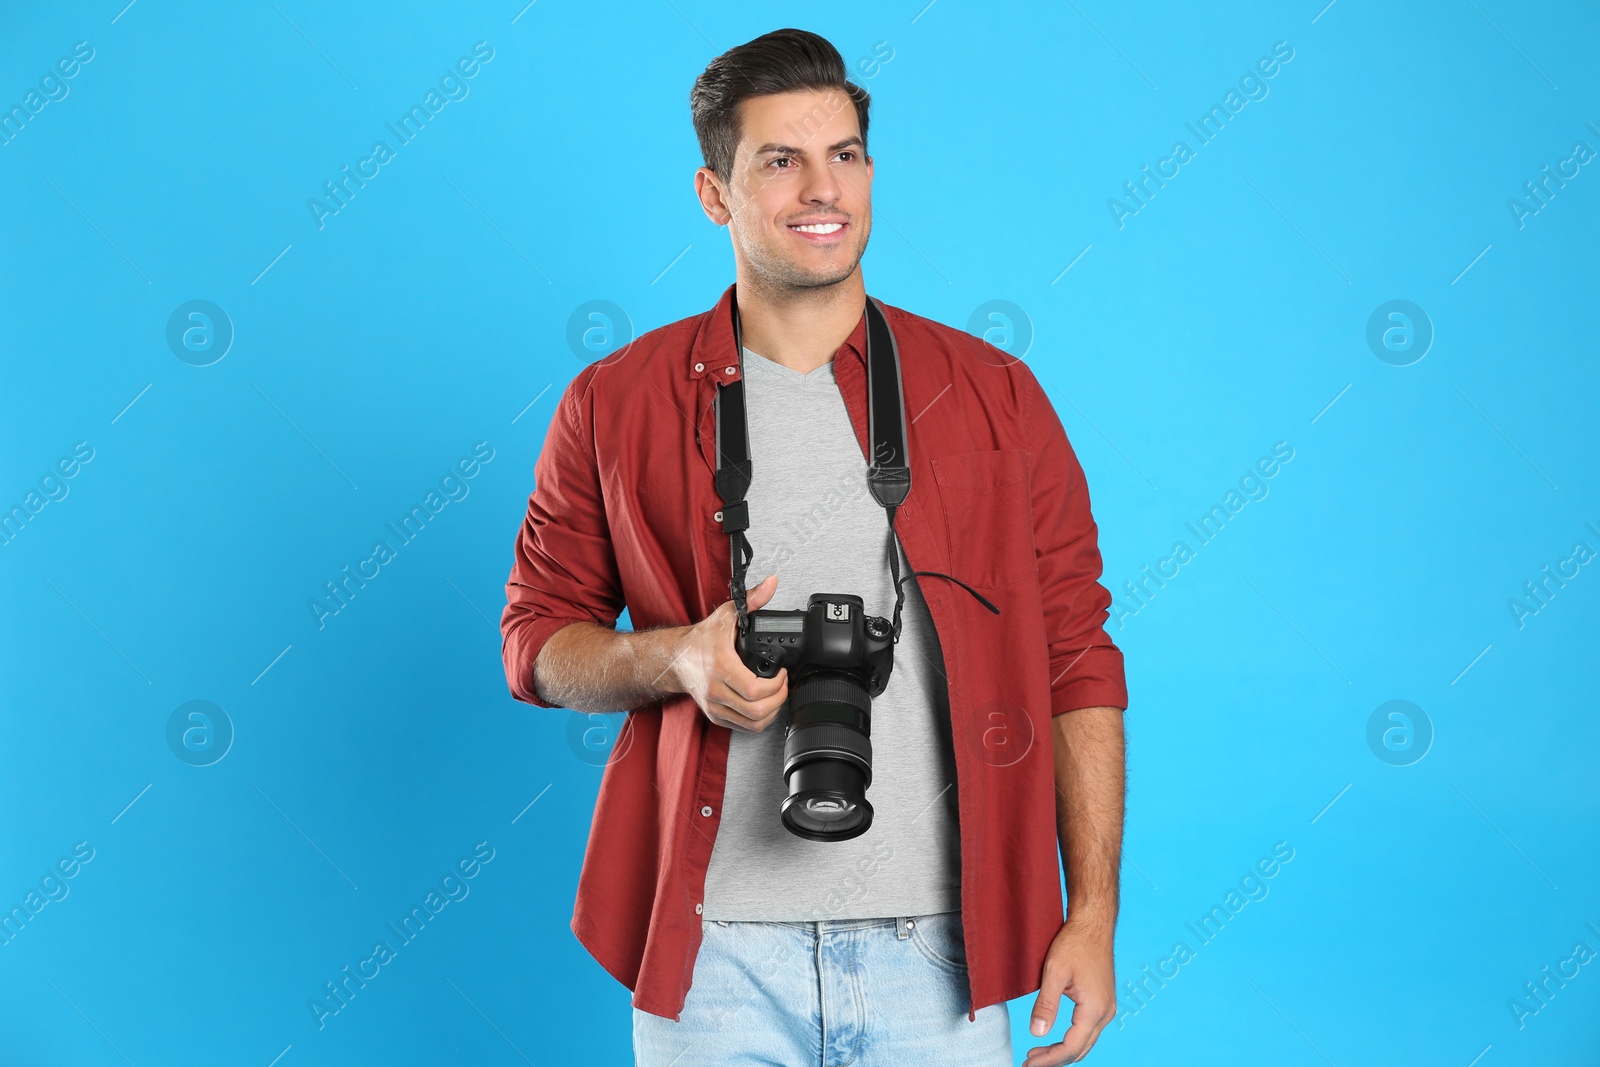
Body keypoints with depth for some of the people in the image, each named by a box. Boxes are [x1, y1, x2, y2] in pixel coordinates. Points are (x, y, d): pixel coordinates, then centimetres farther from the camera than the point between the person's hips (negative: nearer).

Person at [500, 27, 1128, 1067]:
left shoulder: (996, 396, 3)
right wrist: (679, 658, -12)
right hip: (713, 946, 0)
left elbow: (1077, 665, 3)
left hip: (941, 945, 0)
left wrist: (1094, 913, -2)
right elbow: (538, 638, 9)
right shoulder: (616, 405, 3)